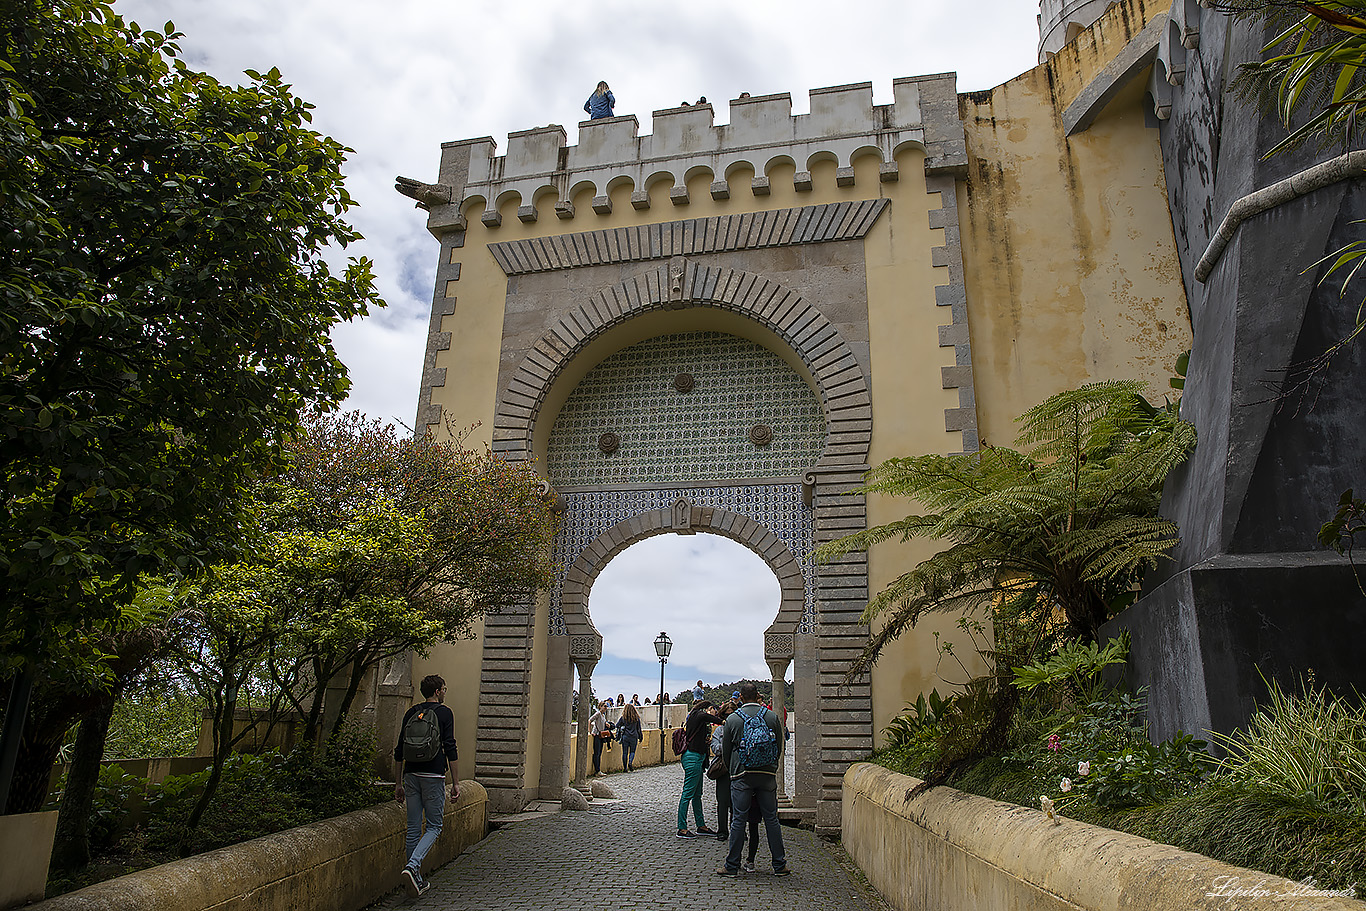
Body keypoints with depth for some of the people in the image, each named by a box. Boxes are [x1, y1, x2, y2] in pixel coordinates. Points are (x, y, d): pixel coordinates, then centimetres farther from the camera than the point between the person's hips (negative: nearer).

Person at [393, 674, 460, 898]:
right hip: (433, 775, -5)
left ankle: (417, 881, 15)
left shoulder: (411, 713, 13)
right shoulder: (444, 712, -2)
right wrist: (456, 783, -5)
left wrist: (398, 784, 19)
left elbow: (399, 751, 13)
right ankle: (412, 866, -18)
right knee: (434, 826, 3)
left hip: (411, 775, 5)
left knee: (413, 828, 10)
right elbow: (450, 749, -8)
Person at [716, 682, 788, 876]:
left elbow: (725, 751, 7)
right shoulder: (772, 717, 2)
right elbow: (779, 747, 9)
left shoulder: (732, 719, -1)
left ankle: (732, 865, 9)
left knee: (738, 820, 3)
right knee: (771, 819, 8)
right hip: (767, 775, 1)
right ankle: (779, 865, 14)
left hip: (741, 776, -1)